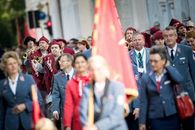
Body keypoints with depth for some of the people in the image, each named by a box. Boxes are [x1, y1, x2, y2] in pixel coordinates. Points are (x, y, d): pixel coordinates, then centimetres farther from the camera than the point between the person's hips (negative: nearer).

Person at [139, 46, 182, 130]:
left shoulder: (170, 73, 1)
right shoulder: (146, 78, -1)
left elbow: (180, 80, -22)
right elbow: (143, 101, 1)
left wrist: (167, 66, -12)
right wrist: (142, 122, 0)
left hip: (172, 116, 1)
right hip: (156, 118, -1)